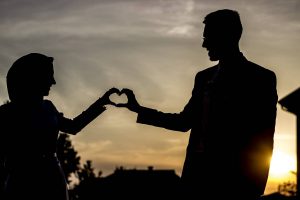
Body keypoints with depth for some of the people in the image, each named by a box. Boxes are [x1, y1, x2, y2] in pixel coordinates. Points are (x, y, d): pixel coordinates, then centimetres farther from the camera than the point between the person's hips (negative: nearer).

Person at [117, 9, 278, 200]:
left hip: (234, 181, -5)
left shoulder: (261, 78, 0)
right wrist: (138, 108, 20)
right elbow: (185, 121, 23)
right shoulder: (204, 77, 17)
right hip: (198, 175, 5)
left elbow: (263, 141, -3)